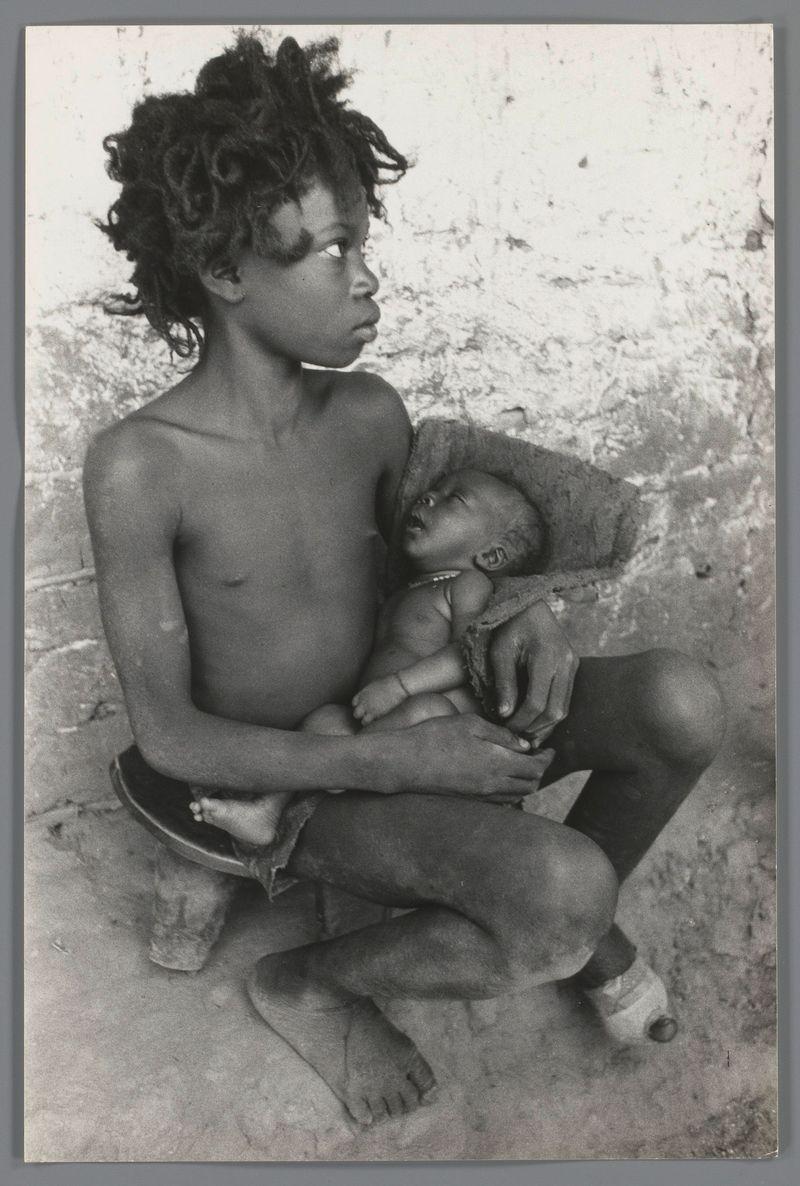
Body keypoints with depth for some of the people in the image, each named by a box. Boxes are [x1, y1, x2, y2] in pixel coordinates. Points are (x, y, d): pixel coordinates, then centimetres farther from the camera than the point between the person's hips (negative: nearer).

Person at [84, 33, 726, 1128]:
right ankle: (310, 981, 0)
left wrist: (523, 616, -15)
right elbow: (166, 736, -19)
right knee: (562, 893, -30)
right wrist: (400, 762, -27)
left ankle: (576, 931, 12)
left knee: (681, 703, -17)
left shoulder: (371, 412, -8)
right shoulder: (139, 466, -23)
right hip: (288, 792, -4)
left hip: (402, 738, 5)